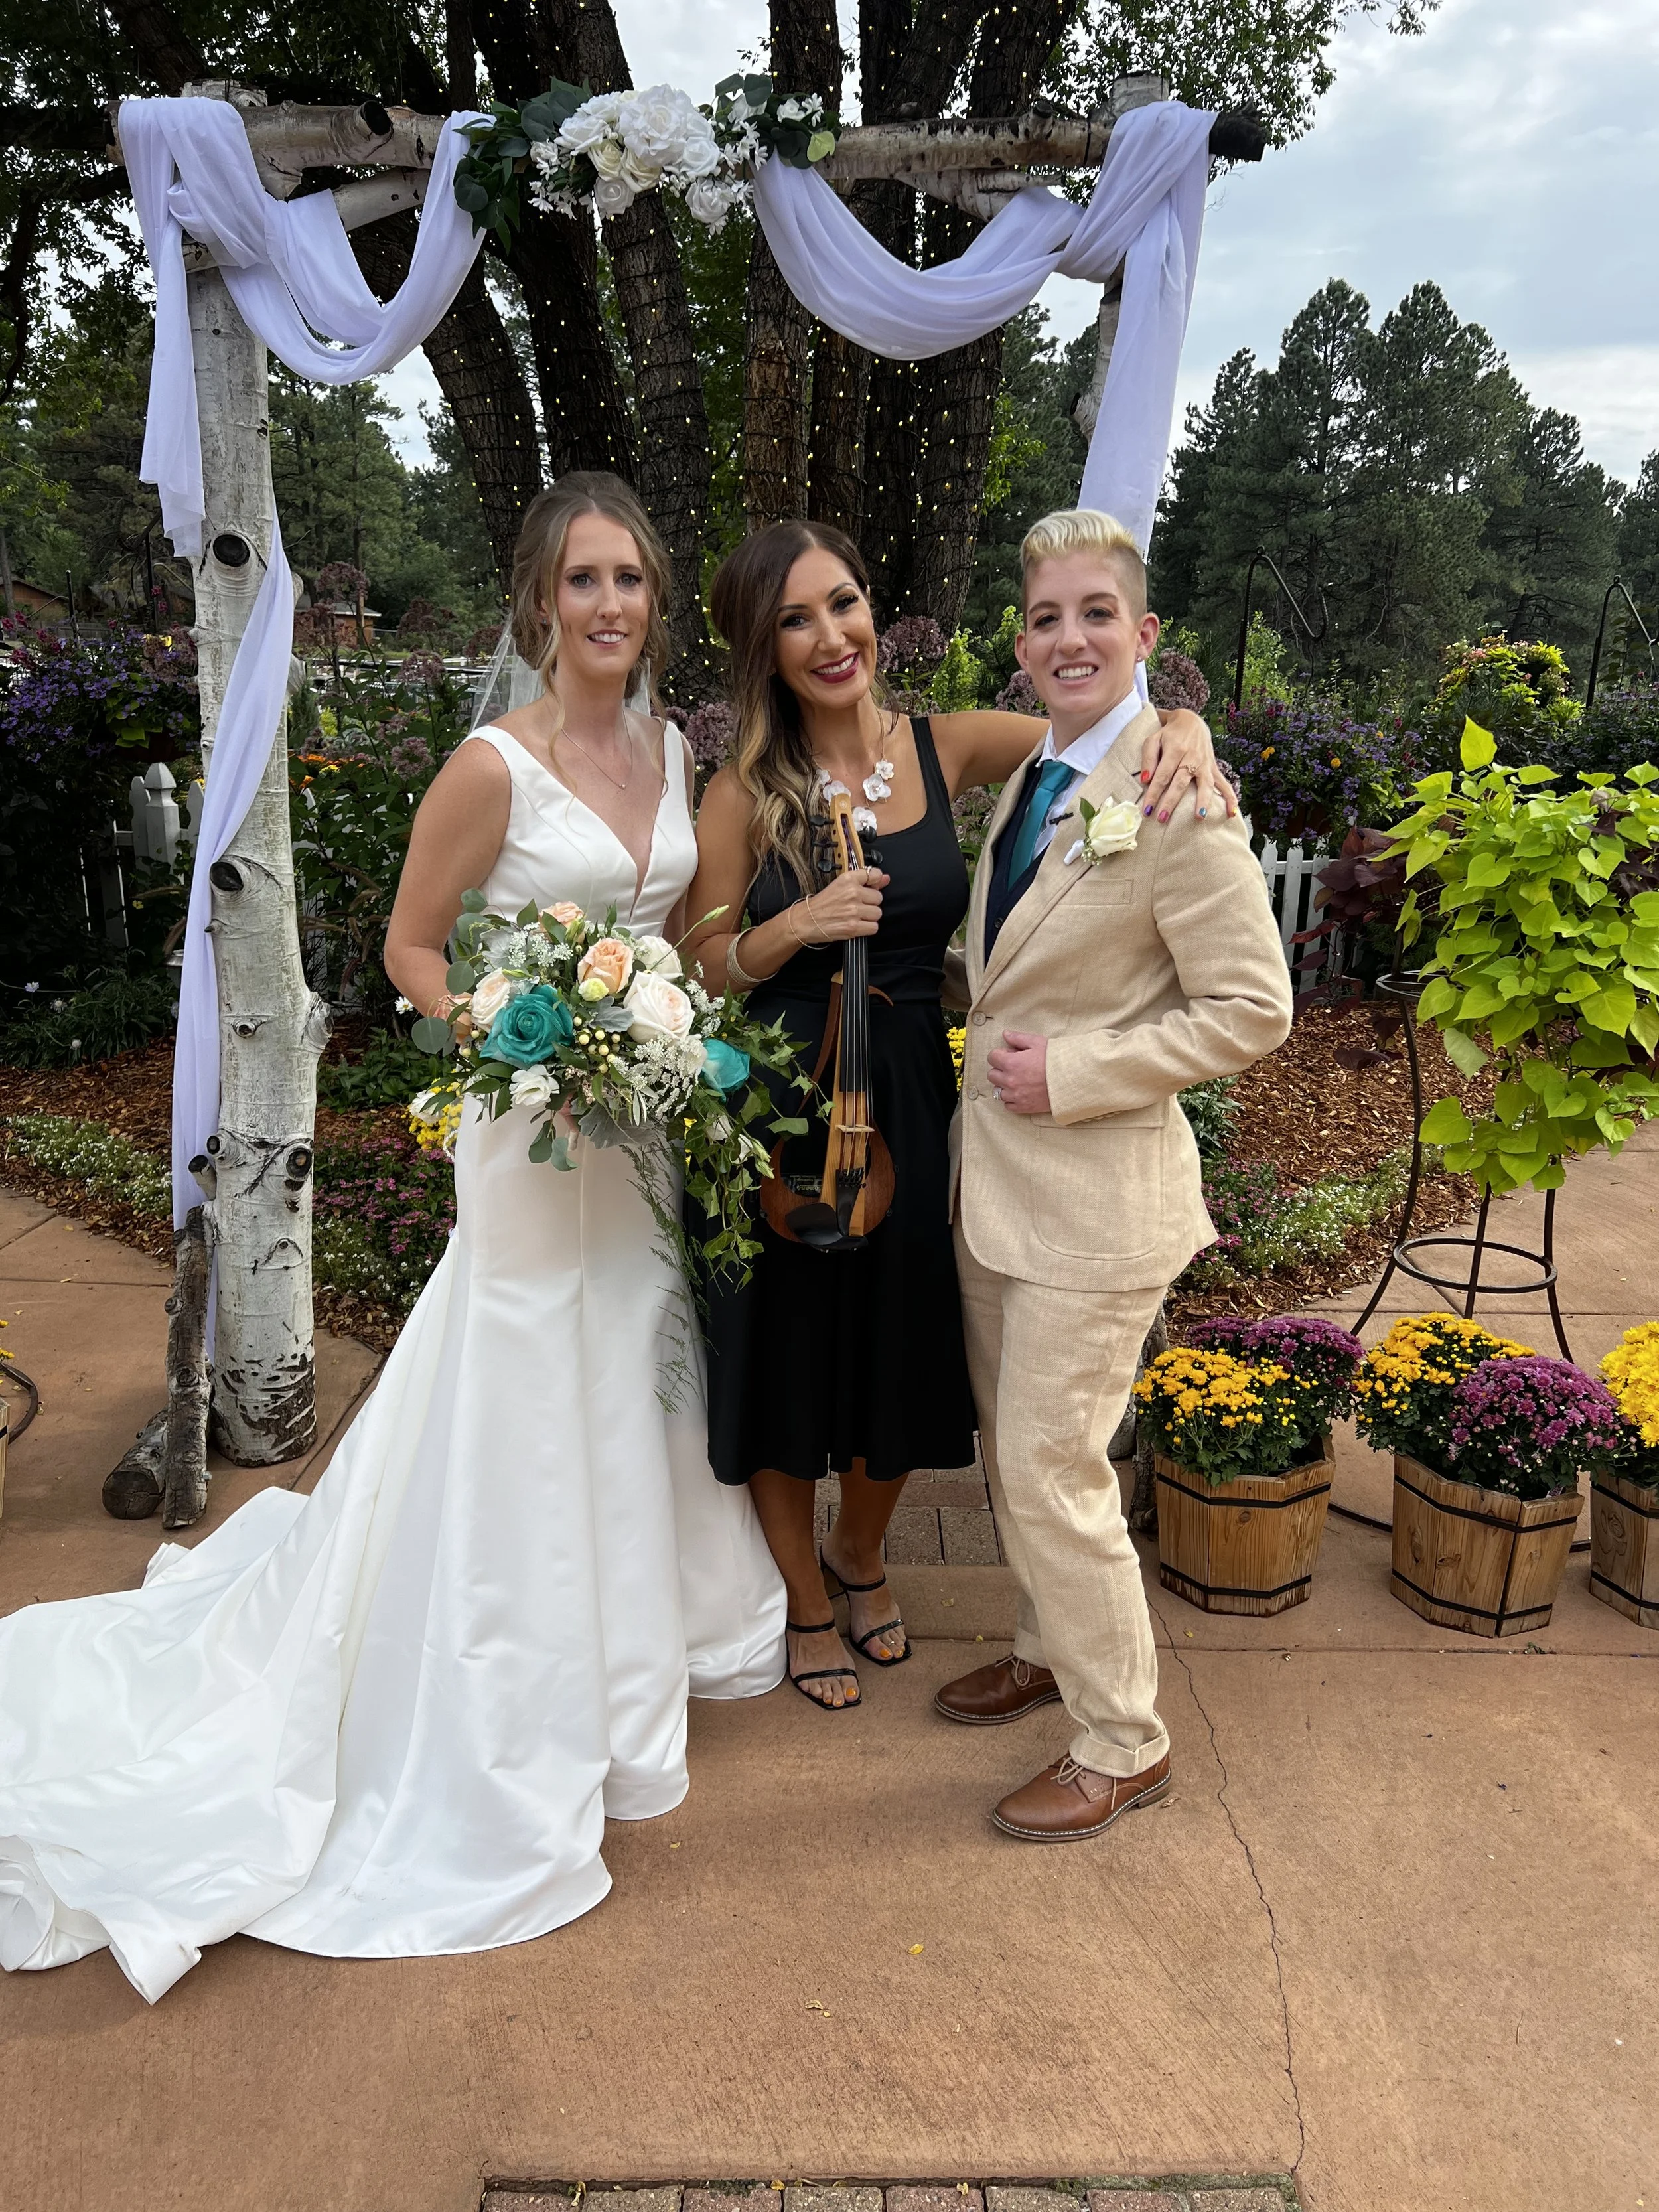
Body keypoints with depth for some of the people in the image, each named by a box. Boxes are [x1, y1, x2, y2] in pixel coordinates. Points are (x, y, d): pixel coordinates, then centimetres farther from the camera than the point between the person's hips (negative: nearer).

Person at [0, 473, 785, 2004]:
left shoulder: (675, 755, 5)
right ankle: (521, 1723, 26)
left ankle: (643, 1637, 44)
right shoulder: (493, 768, -14)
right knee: (529, 1419, 6)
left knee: (644, 1388, 20)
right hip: (539, 1136, -6)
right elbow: (412, 947, -7)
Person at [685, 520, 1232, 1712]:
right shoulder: (745, 793, -7)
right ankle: (807, 1602, 40)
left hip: (911, 1105, 2)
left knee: (903, 1355, 17)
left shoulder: (948, 748, -2)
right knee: (788, 1356, 12)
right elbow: (703, 969, -3)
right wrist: (793, 931, -22)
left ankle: (860, 1554, 49)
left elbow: (1111, 723, 2)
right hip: (782, 1110, -2)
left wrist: (1183, 729, -20)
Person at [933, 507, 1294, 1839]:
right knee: (1010, 1445, 21)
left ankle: (1123, 1744, 22)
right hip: (998, 1171, 8)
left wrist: (1071, 1073, -20)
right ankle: (1051, 1647, 44)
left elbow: (1252, 1010, -19)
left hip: (1097, 1192, -8)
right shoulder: (1030, 779, 8)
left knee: (1052, 1468, 0)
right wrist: (994, 1051, 6)